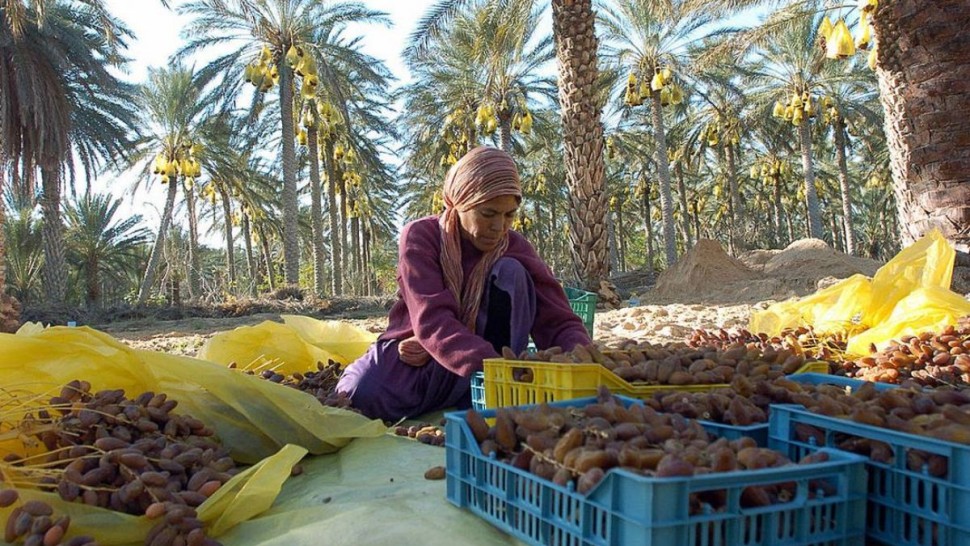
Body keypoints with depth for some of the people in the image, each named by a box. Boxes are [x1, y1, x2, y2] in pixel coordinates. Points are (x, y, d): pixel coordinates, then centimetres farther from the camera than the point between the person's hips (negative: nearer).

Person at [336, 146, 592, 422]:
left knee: (511, 272, -20)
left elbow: (559, 320, -13)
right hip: (416, 354, -1)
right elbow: (432, 320, -29)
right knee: (360, 395, -32)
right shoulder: (421, 236, -15)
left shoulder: (516, 248, -8)